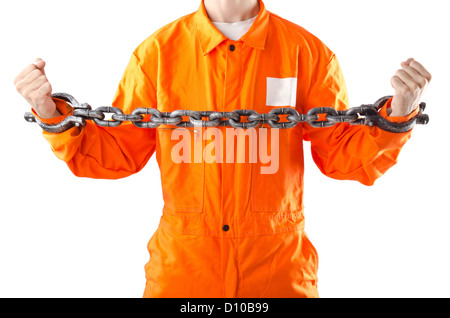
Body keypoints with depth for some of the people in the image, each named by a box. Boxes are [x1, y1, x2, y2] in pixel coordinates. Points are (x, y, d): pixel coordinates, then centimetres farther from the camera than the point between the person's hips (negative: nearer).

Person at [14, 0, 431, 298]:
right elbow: (118, 152, 4)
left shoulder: (308, 53, -2)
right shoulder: (157, 52, 0)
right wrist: (52, 115, -8)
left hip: (278, 265, 0)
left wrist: (397, 115, -14)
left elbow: (342, 155, 1)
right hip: (180, 264, 1)